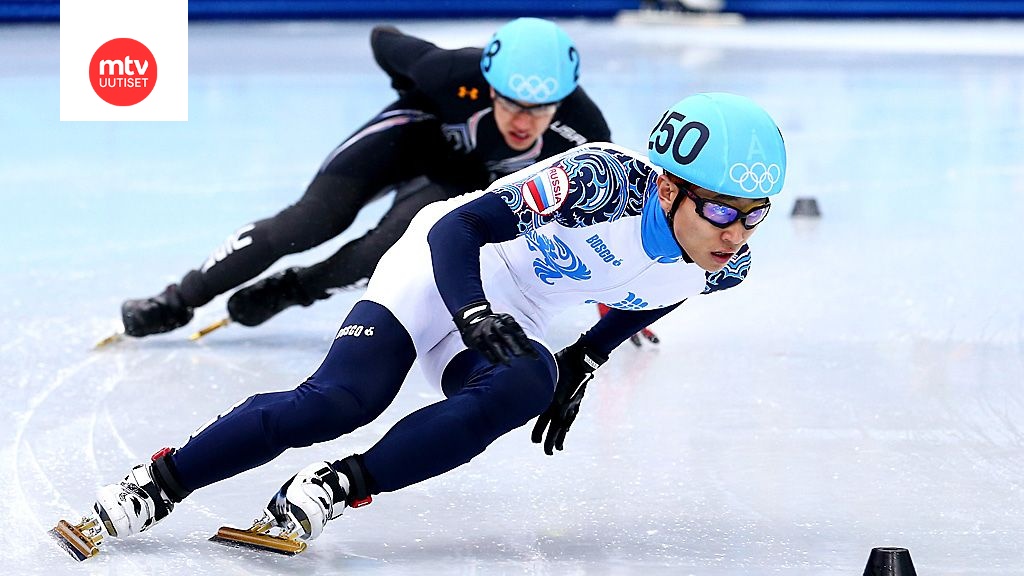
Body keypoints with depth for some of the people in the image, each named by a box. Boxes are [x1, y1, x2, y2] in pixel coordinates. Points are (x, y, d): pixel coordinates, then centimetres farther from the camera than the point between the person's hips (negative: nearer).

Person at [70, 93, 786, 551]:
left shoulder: (724, 266, -11)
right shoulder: (607, 178, -31)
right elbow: (459, 228, -30)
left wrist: (580, 365, 11)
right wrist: (475, 314, -45)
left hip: (516, 322, 5)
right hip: (442, 271, -5)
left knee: (527, 383, -31)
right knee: (343, 398, -27)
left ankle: (342, 485, -31)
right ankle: (158, 485, -14)